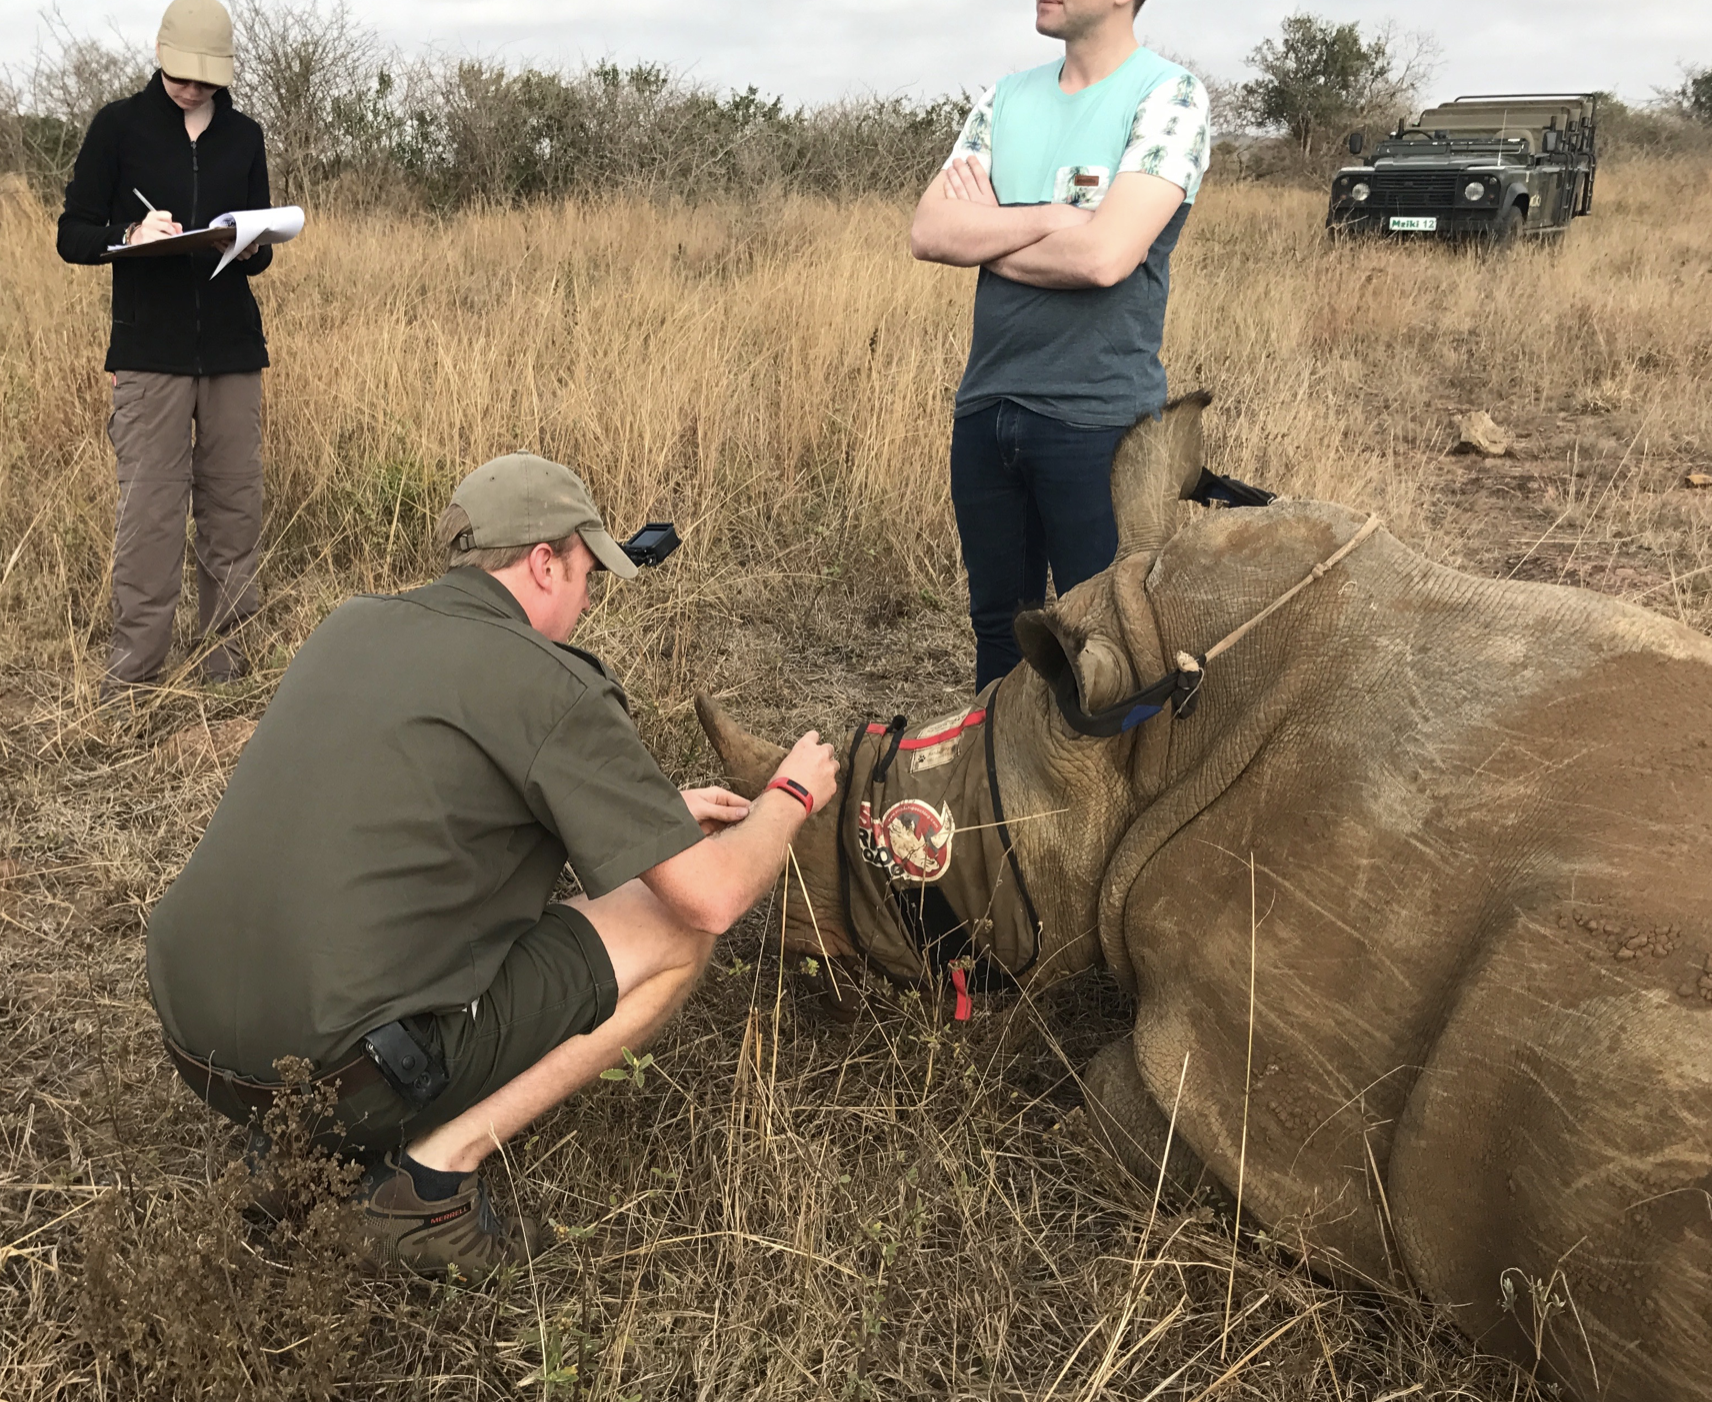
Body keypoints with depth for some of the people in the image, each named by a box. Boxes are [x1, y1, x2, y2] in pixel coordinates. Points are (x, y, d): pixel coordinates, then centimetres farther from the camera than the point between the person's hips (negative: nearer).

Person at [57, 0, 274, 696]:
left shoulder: (244, 136, 14)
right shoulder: (118, 125, 4)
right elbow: (72, 235, 4)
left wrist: (250, 248, -5)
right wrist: (130, 236, -17)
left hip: (233, 349, 3)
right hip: (148, 350, -3)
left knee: (235, 502, 2)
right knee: (148, 508, -7)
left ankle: (229, 655, 12)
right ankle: (133, 671, -1)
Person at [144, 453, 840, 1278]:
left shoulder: (351, 628, 12)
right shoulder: (551, 685, -9)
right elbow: (714, 898, -7)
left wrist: (655, 810, 29)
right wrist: (792, 795, 14)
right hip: (347, 1072, -8)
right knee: (676, 926, 4)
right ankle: (435, 1170, -3)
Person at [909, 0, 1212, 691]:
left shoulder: (1168, 95, -6)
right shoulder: (1006, 98, 11)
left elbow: (1103, 255, -20)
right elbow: (928, 232, -1)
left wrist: (984, 232, -5)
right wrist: (1056, 217, -12)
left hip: (1097, 417, -5)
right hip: (986, 404, 6)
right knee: (998, 621, 16)